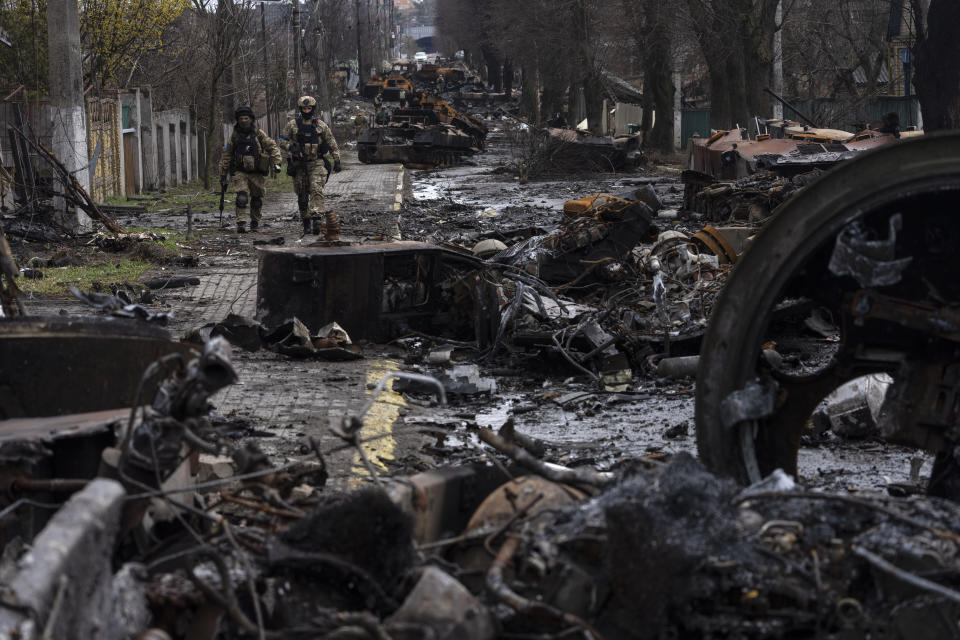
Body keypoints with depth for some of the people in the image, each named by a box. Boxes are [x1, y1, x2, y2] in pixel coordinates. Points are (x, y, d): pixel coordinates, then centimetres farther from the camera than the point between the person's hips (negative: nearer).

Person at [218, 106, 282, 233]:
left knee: (257, 198, 9)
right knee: (242, 197, -19)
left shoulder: (258, 133, 0)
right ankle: (241, 224, -22)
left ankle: (255, 222, 28)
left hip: (257, 173, 1)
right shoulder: (234, 136, 2)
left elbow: (272, 147, 4)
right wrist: (223, 176, 8)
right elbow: (226, 156, 8)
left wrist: (276, 163, -12)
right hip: (240, 172, -1)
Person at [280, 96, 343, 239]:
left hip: (317, 164, -1)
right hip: (299, 165, 2)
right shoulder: (292, 125, 4)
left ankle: (315, 219, -29)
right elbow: (282, 141, 5)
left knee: (316, 189, -21)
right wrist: (291, 148, -15)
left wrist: (337, 161, 4)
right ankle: (306, 223, 15)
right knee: (302, 195, 5)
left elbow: (332, 144, 10)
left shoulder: (320, 125, 4)